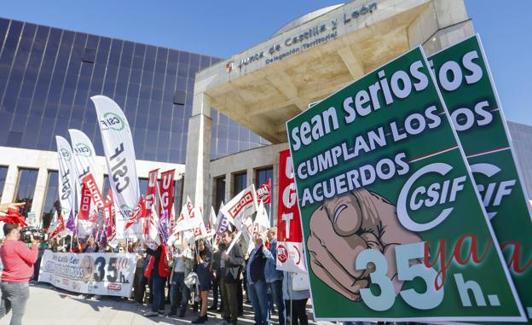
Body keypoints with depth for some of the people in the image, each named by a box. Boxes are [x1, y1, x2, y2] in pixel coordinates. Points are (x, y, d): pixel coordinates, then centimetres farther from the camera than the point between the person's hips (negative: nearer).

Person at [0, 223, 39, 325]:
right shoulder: (17, 244, -19)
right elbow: (32, 258, -16)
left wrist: (31, 246, 10)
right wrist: (35, 245, -4)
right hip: (18, 284, -9)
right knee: (18, 314, 2)